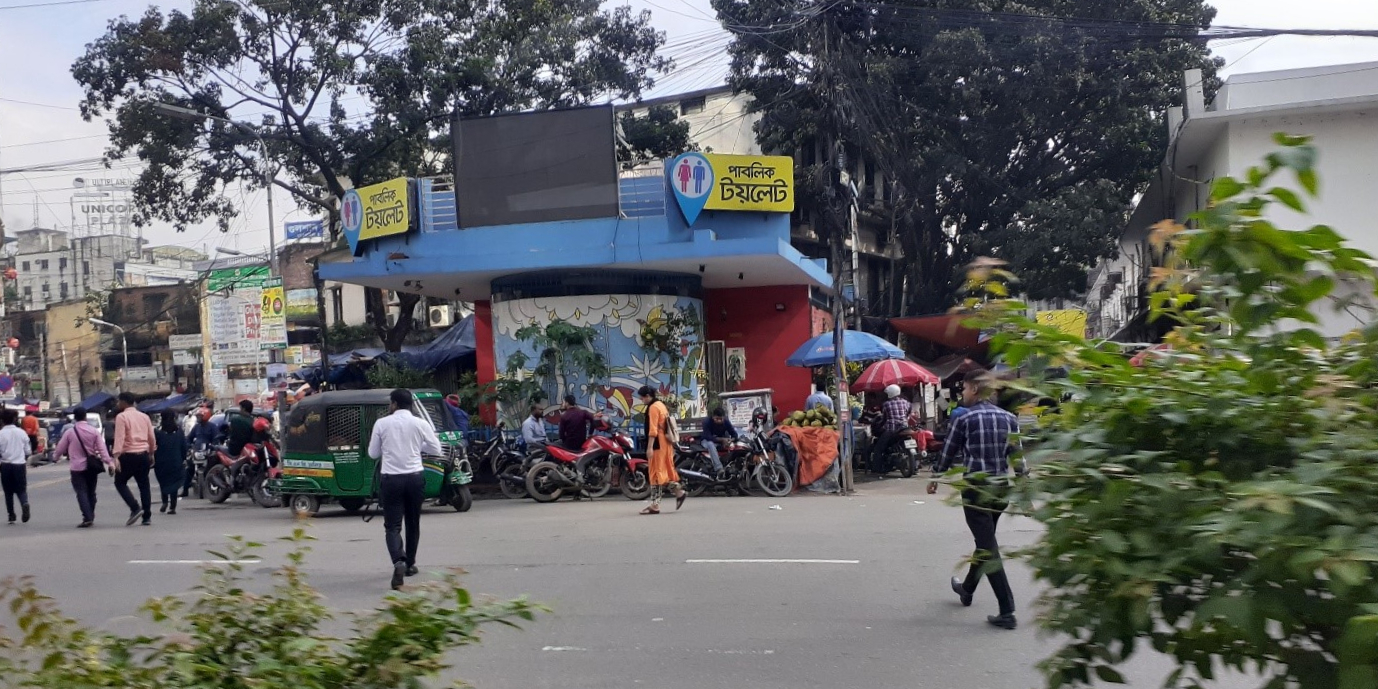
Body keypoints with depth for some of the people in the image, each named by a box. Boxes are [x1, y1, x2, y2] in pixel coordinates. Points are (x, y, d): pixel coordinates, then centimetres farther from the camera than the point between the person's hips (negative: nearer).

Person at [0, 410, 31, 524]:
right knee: (21, 489, 7)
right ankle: (25, 503, -22)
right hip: (20, 464, 1)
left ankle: (11, 515, 11)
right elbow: (27, 451, 6)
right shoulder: (22, 432, 1)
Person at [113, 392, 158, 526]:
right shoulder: (144, 416, 12)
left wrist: (116, 457, -20)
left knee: (120, 482, 9)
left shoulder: (121, 416, -7)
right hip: (143, 455, 6)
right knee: (144, 485, 9)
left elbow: (119, 438, -16)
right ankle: (147, 517, 6)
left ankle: (135, 508, -8)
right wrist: (151, 454, 24)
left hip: (129, 455, -6)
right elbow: (152, 438, 14)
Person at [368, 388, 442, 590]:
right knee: (413, 523, 18)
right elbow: (436, 449, 5)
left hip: (391, 479, -1)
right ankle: (410, 564, 29)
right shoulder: (420, 423, -2)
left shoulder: (382, 424, -2)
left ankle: (399, 562, -25)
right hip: (415, 477, 2)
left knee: (392, 525, -2)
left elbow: (373, 453, 6)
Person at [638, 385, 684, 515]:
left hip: (657, 445, -10)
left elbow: (652, 429, -20)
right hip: (666, 444, 10)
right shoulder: (661, 405, 17)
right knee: (665, 472, 15)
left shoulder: (653, 407, -12)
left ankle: (655, 504, -7)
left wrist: (649, 447, -23)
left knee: (656, 473, -8)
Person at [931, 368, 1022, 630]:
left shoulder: (963, 420, -8)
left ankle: (1007, 611, -10)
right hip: (1002, 488, 6)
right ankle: (967, 588, 44)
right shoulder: (1009, 418, 5)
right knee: (985, 541, 23)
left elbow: (948, 454, 2)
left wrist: (936, 480, 18)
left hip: (975, 488, -6)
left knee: (988, 548, -4)